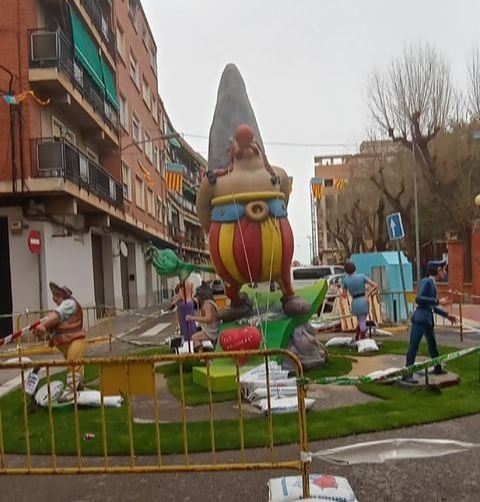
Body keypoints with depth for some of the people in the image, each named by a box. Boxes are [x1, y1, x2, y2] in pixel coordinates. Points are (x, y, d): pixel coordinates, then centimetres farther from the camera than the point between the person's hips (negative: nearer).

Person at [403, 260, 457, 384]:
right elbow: (418, 299, -24)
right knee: (414, 347, -7)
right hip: (420, 319, -9)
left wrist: (446, 314, 26)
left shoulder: (433, 284, 14)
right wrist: (438, 301, -23)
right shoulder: (426, 282, -12)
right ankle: (407, 374, -5)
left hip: (428, 319, 9)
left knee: (432, 344, 22)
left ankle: (438, 368, 38)